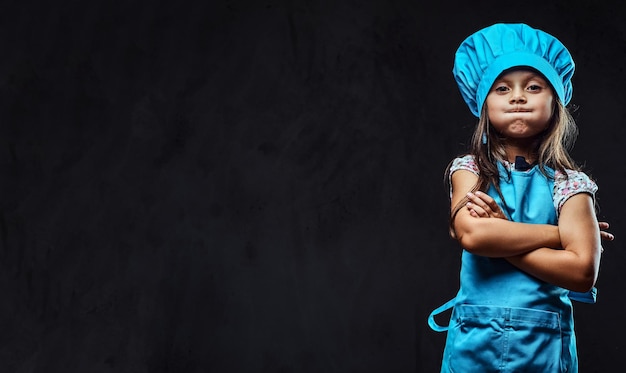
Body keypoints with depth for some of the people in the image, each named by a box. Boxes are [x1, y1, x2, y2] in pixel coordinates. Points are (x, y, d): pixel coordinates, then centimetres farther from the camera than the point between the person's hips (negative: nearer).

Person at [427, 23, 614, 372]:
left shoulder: (569, 183, -4)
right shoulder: (470, 170, -1)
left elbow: (583, 271, -15)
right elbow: (471, 233, -19)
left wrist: (499, 239, -15)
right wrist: (559, 233, -13)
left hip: (543, 343, -1)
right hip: (474, 340, 1)